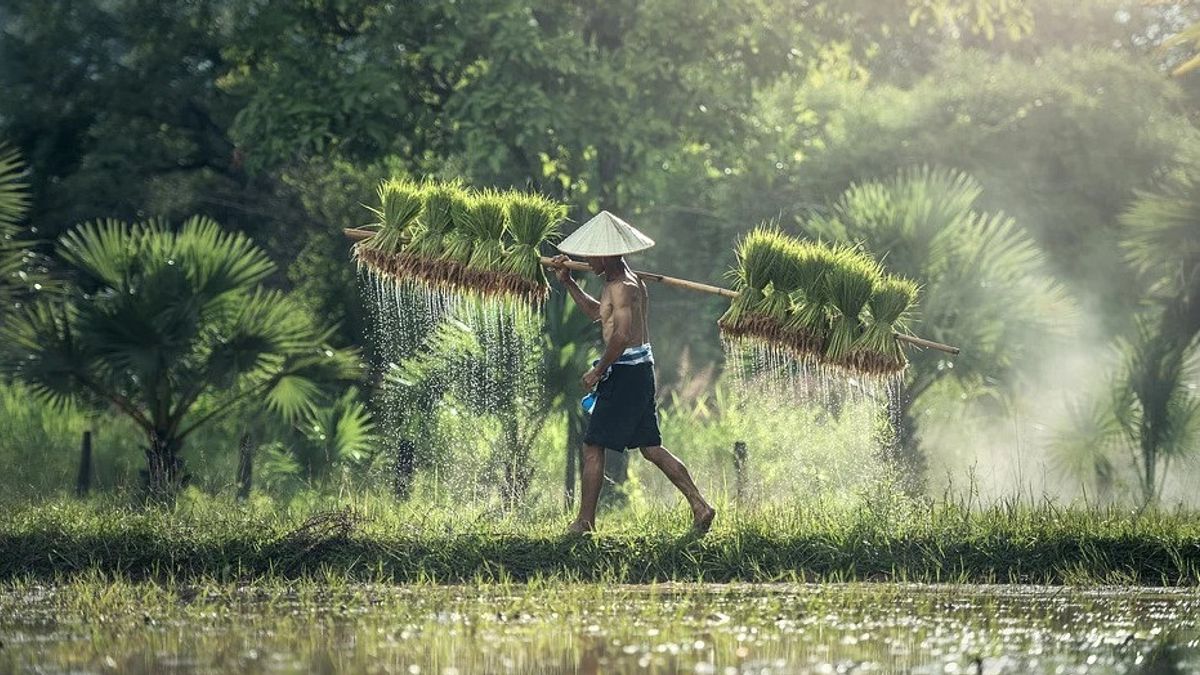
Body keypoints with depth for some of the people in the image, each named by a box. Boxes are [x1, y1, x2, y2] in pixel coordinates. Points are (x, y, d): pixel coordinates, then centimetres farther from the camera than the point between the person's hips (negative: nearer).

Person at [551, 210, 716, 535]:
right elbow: (597, 313, 33)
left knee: (593, 446, -3)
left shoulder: (622, 287, -15)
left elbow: (622, 336, -25)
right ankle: (700, 506, 7)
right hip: (641, 369, 10)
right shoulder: (628, 282, 16)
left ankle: (585, 522, 1)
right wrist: (568, 282, 27)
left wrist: (598, 371, -18)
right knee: (651, 447, 12)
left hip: (625, 371, -10)